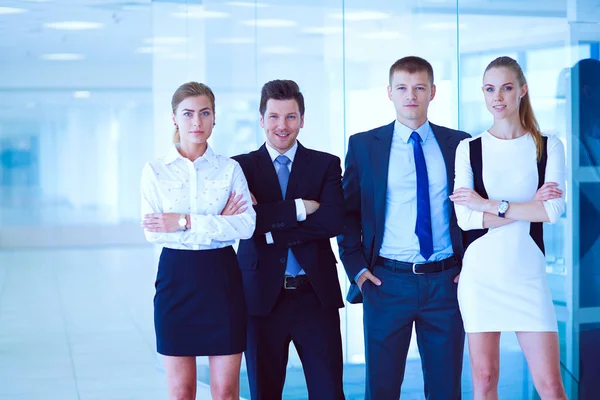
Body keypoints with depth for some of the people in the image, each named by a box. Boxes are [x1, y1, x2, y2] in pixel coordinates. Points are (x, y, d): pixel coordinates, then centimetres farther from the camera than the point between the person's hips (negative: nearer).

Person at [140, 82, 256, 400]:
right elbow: (152, 231, -10)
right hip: (176, 278, 0)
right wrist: (216, 224, -13)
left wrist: (185, 222, -17)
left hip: (222, 278, 0)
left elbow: (246, 225, -11)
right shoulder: (155, 171, 2)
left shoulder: (230, 169, 3)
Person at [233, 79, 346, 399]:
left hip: (316, 296, 0)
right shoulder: (241, 167, 5)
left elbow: (333, 221, -10)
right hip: (262, 297, 0)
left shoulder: (326, 165, 7)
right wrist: (300, 208, -14)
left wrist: (269, 223, -12)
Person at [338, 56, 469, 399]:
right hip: (387, 281, -1)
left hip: (446, 281, 1)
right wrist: (356, 267, -1)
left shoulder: (458, 144, 6)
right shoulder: (363, 145, 4)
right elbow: (347, 211, 8)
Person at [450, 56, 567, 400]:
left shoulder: (549, 147, 3)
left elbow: (554, 210, -11)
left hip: (528, 273, -1)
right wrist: (529, 207, -10)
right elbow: (465, 218, -6)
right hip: (480, 273, 1)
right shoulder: (469, 149, 4)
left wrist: (488, 205, -11)